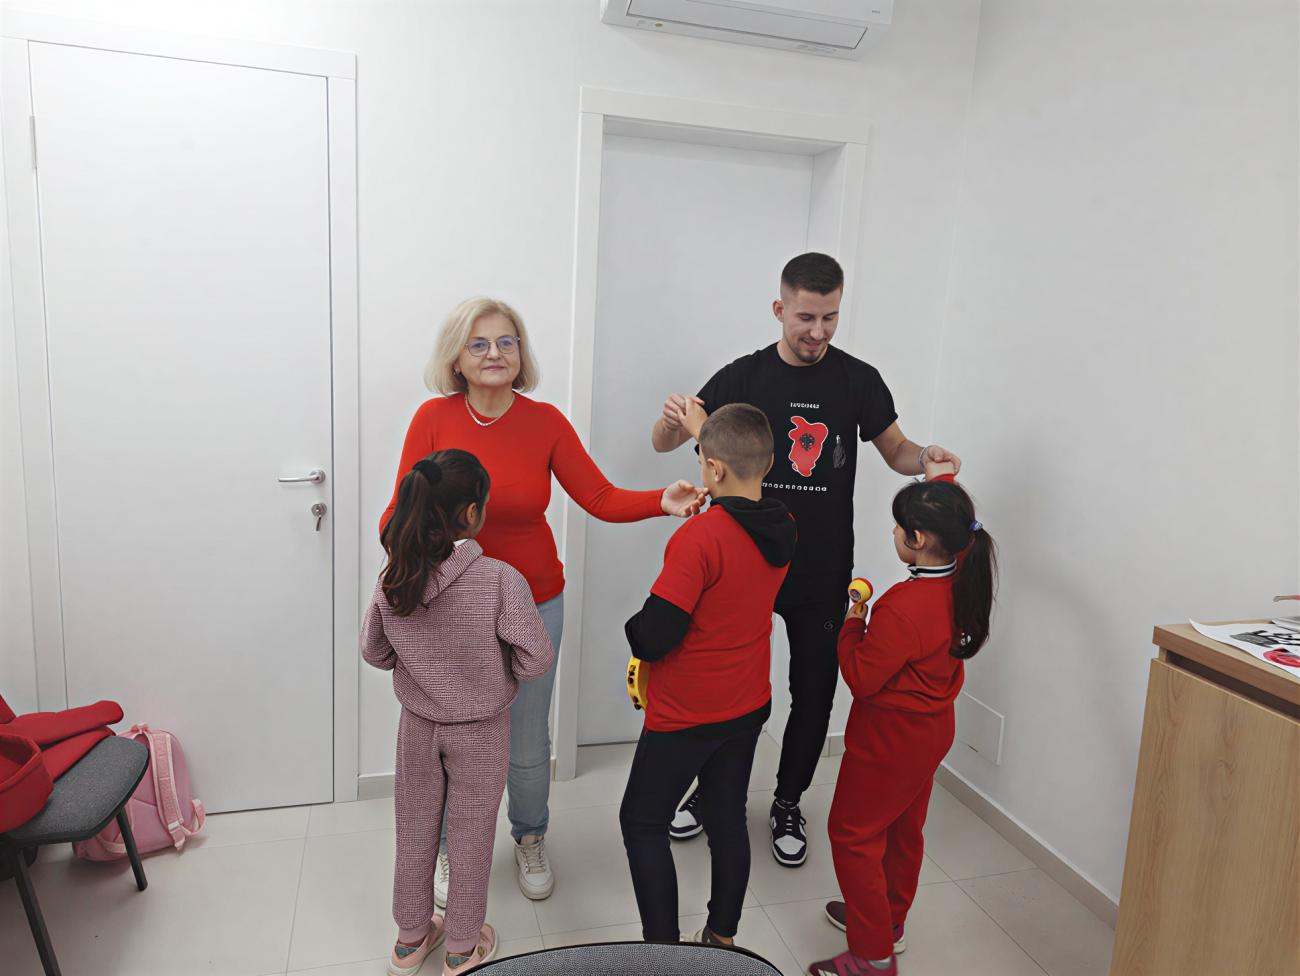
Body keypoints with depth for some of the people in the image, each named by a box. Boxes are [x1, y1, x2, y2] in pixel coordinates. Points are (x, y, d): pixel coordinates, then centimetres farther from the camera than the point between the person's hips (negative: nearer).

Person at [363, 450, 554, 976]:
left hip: (417, 724, 3)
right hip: (480, 730, -3)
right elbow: (535, 660, -21)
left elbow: (374, 651, -2)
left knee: (415, 830, 22)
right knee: (470, 837, 16)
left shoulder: (393, 577, -14)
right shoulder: (501, 580, -27)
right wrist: (492, 666, -3)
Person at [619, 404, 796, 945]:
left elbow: (654, 637, -27)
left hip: (684, 716, -7)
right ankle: (722, 937, 36)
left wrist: (635, 629, -4)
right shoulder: (783, 528, -5)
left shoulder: (698, 537, -28)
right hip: (748, 705, 7)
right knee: (727, 819, 21)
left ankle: (663, 948, 20)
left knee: (643, 823, 12)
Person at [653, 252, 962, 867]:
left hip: (823, 573, 1)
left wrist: (926, 457, -16)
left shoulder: (859, 380, -2)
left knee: (814, 692, 10)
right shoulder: (744, 376, -5)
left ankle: (787, 805, 32)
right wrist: (672, 419, -31)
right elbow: (663, 442, -7)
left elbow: (896, 452, 8)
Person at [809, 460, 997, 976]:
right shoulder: (963, 580, -9)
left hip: (888, 740, -9)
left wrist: (852, 623, -14)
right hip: (931, 730, 9)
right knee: (903, 830, 23)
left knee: (852, 834, 7)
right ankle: (889, 921, 42)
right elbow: (956, 529, 14)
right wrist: (941, 480, 13)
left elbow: (860, 678, -25)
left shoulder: (902, 608, -33)